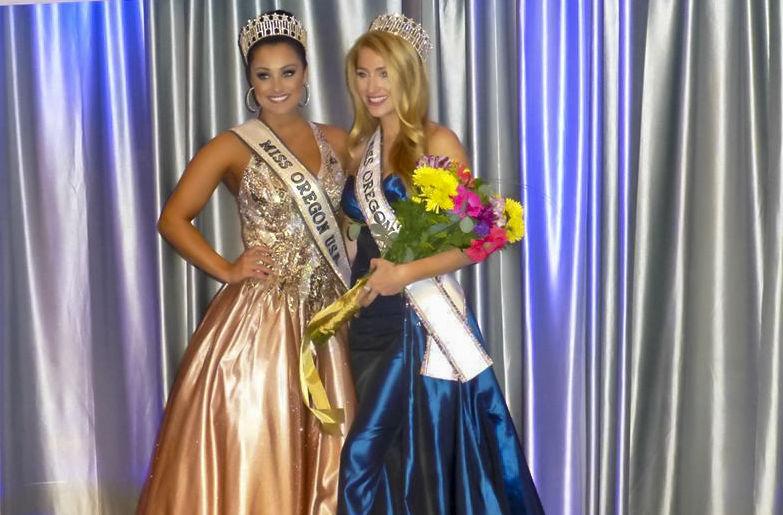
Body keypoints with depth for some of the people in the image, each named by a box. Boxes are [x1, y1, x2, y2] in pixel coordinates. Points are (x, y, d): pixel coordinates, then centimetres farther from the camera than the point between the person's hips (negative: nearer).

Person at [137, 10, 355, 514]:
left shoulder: (338, 142, 9)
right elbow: (173, 218, 0)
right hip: (257, 316, -4)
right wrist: (227, 270, -9)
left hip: (325, 317, 4)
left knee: (320, 455, 9)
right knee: (251, 446, 1)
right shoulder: (233, 148, -2)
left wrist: (354, 269, 0)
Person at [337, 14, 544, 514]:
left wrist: (406, 274, -20)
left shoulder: (437, 142, -7)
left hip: (422, 319, -6)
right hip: (370, 318, 6)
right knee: (388, 453, 11)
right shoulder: (361, 146, 11)